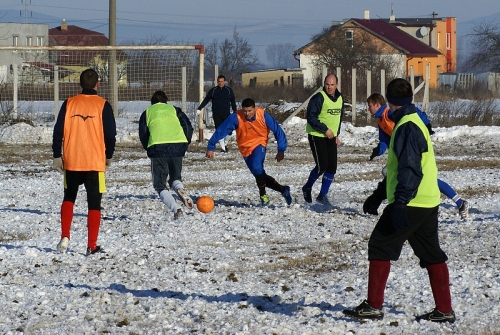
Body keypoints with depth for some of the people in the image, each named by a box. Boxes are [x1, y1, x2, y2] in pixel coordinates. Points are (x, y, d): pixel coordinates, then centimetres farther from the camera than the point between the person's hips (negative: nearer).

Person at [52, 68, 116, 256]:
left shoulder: (69, 103, 2)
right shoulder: (102, 105, -3)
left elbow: (58, 131, 0)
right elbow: (110, 134, -3)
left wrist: (57, 156, 7)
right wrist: (108, 156, 13)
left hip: (71, 161, 2)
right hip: (95, 162, -2)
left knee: (69, 198, 21)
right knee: (94, 204, 5)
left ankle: (65, 237, 7)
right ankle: (92, 246, 3)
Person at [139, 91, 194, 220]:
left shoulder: (147, 113, 21)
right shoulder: (174, 109, 23)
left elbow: (143, 135, 12)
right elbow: (188, 127, 11)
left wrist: (149, 149, 24)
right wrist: (185, 145, 17)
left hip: (157, 148, -2)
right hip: (177, 147, 2)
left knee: (160, 185, 7)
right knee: (175, 177, 22)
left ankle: (176, 209, -18)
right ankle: (179, 188, -16)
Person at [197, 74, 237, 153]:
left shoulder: (229, 90, 8)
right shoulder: (213, 90, 5)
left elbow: (233, 102, 12)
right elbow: (206, 100, 7)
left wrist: (235, 112, 6)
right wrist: (199, 108, -3)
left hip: (226, 114, 1)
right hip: (216, 114, -1)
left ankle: (225, 143, 21)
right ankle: (222, 147, -5)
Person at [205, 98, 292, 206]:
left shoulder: (263, 116, -20)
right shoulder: (236, 117, -20)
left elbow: (278, 131, -12)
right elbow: (221, 131, -15)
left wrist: (281, 150, -15)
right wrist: (211, 147, -17)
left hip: (259, 145, -3)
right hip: (246, 149, 3)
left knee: (257, 168, -29)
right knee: (261, 176, 6)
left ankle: (263, 195, -10)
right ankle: (283, 190, 24)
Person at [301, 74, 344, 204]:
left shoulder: (340, 98, 8)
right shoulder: (318, 98, -16)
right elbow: (311, 118, -18)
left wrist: (336, 134, 15)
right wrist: (325, 129, -22)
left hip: (331, 137, 7)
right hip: (317, 136, -7)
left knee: (332, 167, -1)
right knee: (322, 166, -12)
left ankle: (323, 195, 10)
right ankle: (307, 188, 13)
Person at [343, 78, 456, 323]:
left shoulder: (406, 128, -16)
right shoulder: (416, 122, 16)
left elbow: (410, 170, -24)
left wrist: (400, 202, -26)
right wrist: (385, 192, 29)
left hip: (411, 203, -10)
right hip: (428, 202, 10)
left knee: (380, 247, -2)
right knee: (431, 254, 12)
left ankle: (373, 306, -1)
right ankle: (444, 310, 12)